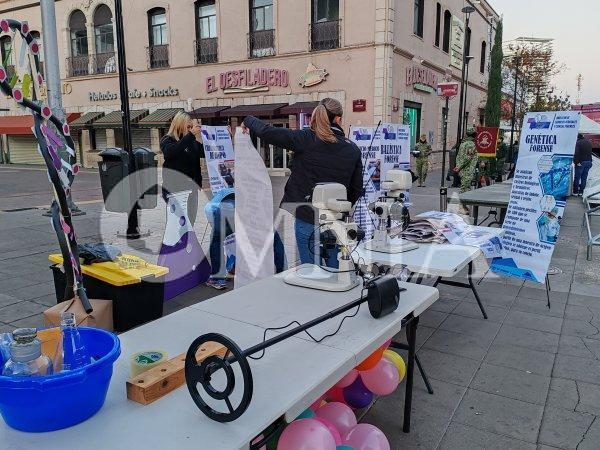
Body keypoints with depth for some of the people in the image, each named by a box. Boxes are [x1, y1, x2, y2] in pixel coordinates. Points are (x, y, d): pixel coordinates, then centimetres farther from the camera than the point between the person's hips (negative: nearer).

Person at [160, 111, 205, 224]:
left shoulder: (192, 141, 12)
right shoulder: (167, 140, 0)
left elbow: (203, 153, 3)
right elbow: (172, 152, -22)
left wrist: (199, 137, -12)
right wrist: (190, 134, -26)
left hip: (191, 185, 5)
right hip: (175, 186, -5)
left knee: (191, 219, 9)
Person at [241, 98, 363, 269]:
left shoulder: (306, 139, -8)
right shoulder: (352, 149, 2)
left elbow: (267, 132, -10)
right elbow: (357, 189, 8)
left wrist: (249, 121, 10)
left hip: (307, 218, -2)